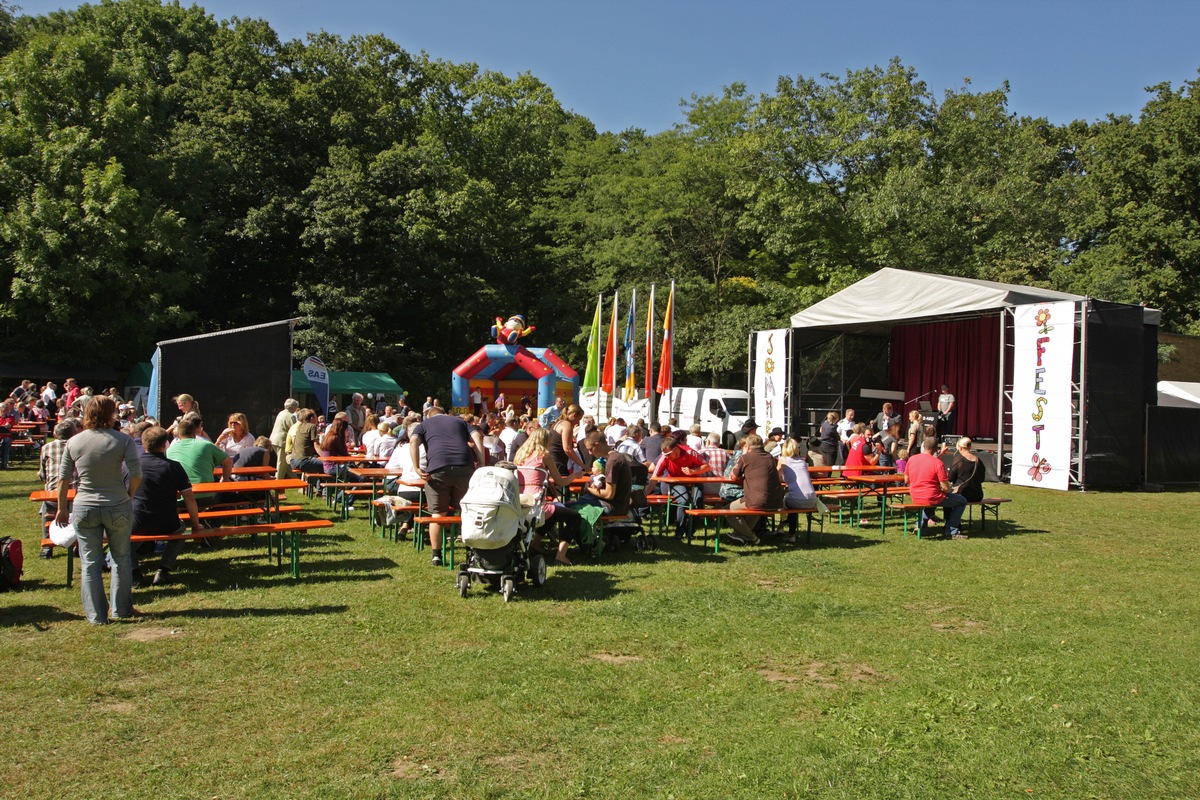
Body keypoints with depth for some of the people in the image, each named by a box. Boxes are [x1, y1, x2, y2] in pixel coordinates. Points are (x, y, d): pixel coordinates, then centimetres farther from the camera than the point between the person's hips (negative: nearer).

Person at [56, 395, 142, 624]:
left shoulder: (74, 442, 0)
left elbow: (63, 478, 3)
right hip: (117, 508, -1)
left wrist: (62, 509, 14)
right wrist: (128, 497, 5)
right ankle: (121, 610, 22)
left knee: (90, 562, 10)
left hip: (84, 509, 2)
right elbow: (136, 475, -13)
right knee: (121, 558, 14)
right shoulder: (123, 440, -8)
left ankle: (96, 615, 14)